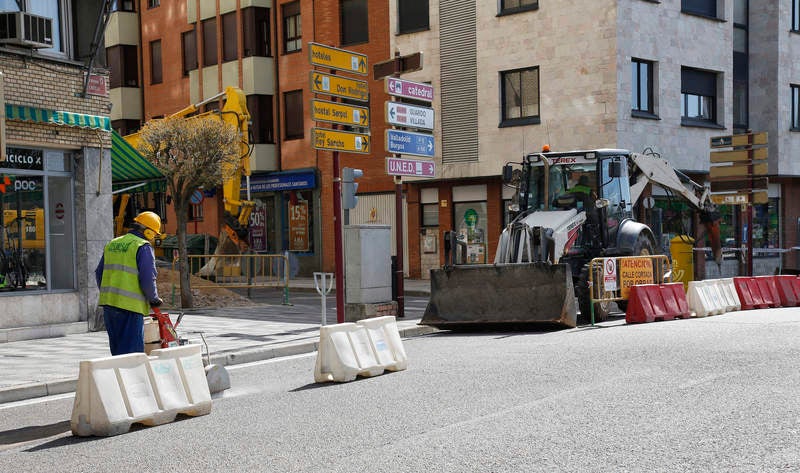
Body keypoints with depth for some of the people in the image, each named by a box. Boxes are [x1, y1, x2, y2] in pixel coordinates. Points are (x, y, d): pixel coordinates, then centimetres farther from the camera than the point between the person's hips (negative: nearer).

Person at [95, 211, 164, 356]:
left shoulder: (111, 244, 16)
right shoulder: (143, 247, -8)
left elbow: (99, 273, 19)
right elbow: (147, 279, -14)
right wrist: (154, 299, 1)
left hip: (108, 303, 8)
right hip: (130, 306, -7)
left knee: (116, 348, 17)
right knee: (131, 350, -3)